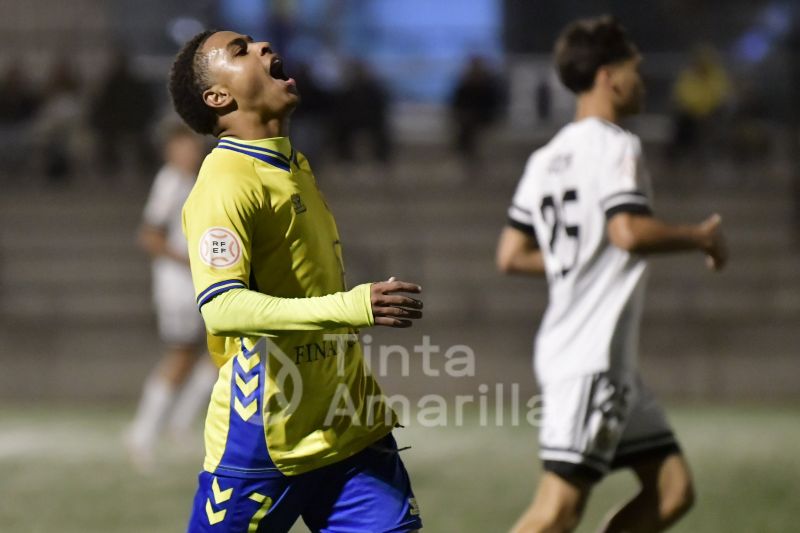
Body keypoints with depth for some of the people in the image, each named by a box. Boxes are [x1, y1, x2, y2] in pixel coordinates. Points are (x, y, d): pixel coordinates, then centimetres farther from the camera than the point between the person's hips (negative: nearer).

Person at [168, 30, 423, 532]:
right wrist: (354, 307, -38)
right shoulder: (225, 184, -16)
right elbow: (221, 307, -30)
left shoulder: (295, 166, 14)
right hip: (262, 444, -7)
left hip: (351, 429, 7)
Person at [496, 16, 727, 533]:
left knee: (673, 490, 7)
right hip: (591, 357, -10)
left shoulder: (547, 157, 16)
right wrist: (701, 237, -10)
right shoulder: (616, 146, -10)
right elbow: (629, 232, -25)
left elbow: (511, 255, 17)